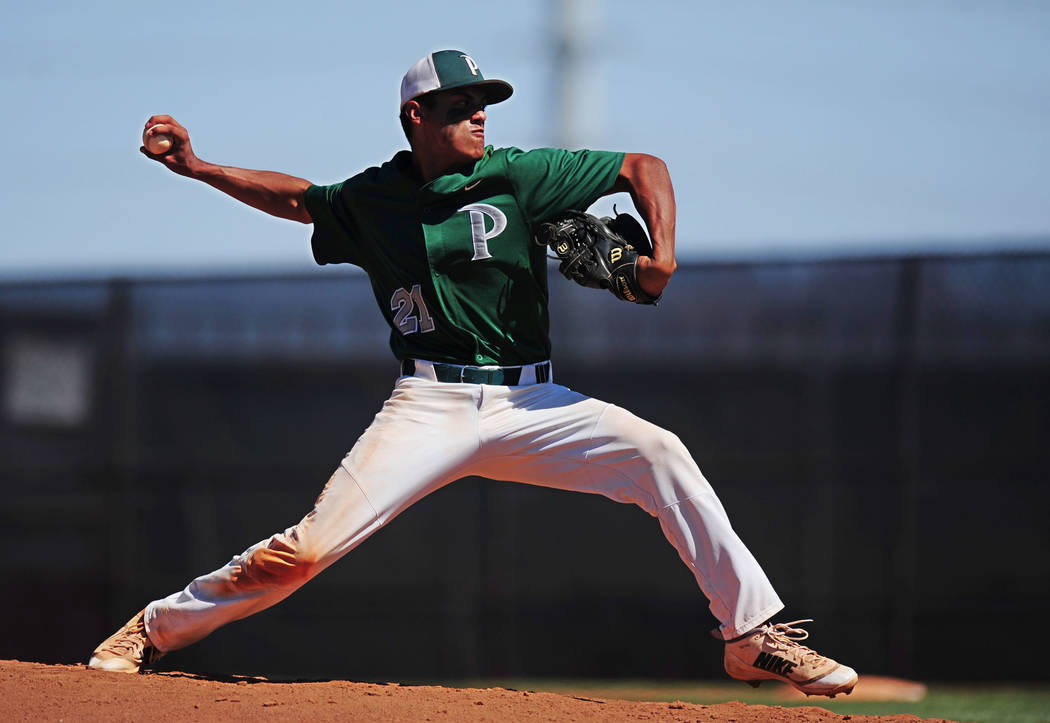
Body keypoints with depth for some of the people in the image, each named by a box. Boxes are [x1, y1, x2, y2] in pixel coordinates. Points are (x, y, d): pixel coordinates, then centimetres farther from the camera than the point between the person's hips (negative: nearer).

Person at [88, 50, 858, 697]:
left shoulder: (516, 176, 0)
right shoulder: (371, 200, 7)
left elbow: (644, 167, 2)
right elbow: (299, 199, 27)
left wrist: (663, 254, -14)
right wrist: (195, 167, 20)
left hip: (531, 405, 0)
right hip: (430, 407, 0)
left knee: (659, 455, -21)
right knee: (304, 550, -14)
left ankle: (755, 636, -15)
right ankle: (155, 631, 5)